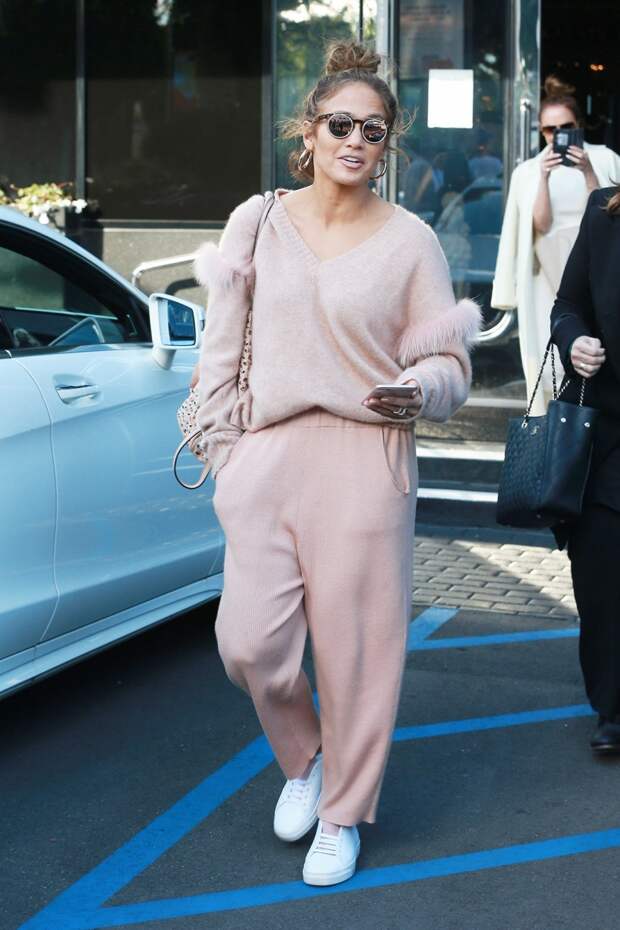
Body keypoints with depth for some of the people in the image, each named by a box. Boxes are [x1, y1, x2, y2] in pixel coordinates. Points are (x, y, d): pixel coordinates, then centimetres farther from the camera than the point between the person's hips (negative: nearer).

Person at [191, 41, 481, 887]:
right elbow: (221, 347, 11)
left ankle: (343, 815, 24)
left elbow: (451, 363, 3)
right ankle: (303, 758, 29)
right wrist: (222, 450, 6)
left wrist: (418, 390, -18)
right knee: (250, 641, -3)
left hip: (365, 460, -2)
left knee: (356, 644, 3)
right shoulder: (259, 222, 6)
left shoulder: (409, 240, 1)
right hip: (267, 455, 2)